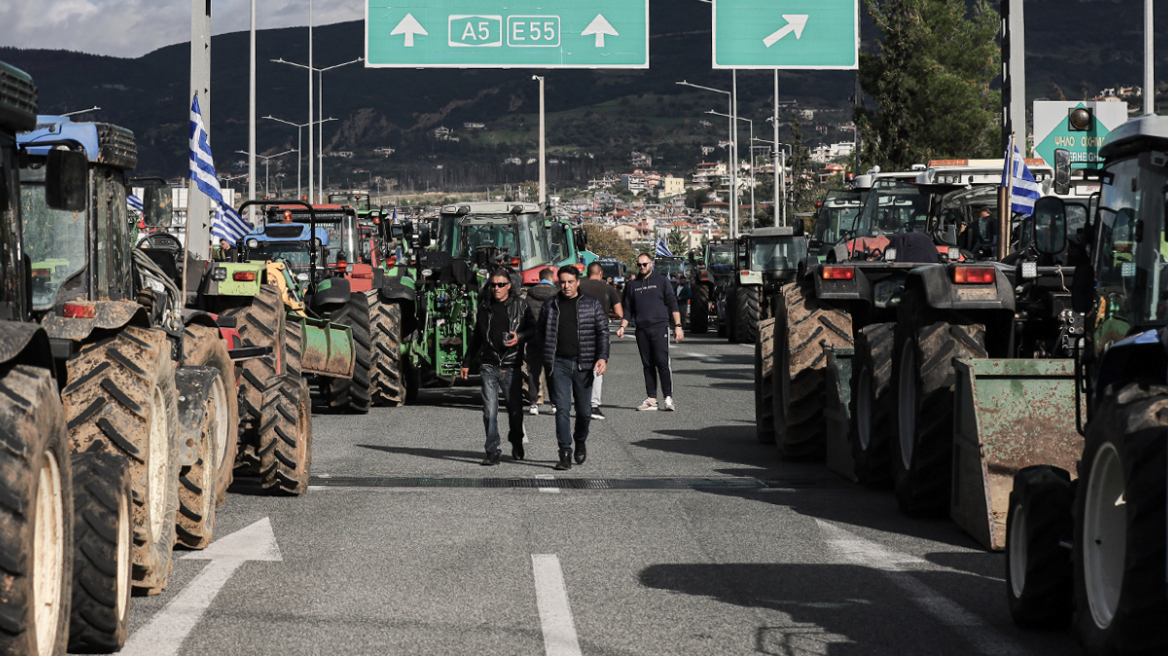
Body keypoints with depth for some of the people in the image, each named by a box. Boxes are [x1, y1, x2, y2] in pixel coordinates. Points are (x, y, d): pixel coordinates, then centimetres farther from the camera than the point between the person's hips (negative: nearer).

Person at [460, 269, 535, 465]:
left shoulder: (520, 306, 5)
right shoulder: (484, 309, 14)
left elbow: (533, 329, 6)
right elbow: (476, 337, 22)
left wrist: (520, 337, -14)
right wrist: (466, 362, 21)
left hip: (511, 366, -2)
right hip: (489, 366, 2)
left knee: (515, 409, 5)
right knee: (489, 411, -6)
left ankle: (517, 444, 29)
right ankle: (492, 451, -3)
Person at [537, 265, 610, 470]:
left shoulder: (592, 304, 7)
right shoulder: (550, 307, 10)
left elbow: (603, 332, 4)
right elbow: (540, 333, 17)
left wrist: (602, 357, -10)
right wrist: (545, 358, 5)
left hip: (583, 364, 0)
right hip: (559, 364, 0)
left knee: (584, 410, 6)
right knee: (562, 409, -8)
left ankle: (581, 441, 35)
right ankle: (565, 454, -7)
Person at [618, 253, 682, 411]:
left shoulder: (661, 281, 6)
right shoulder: (632, 285, 16)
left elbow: (672, 304, 3)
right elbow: (628, 308, 20)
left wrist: (678, 326, -4)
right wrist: (622, 327, 7)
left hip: (660, 328, -4)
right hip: (641, 330, 4)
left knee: (662, 362, -11)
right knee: (648, 365, 4)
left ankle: (668, 397, -9)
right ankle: (651, 399, 5)